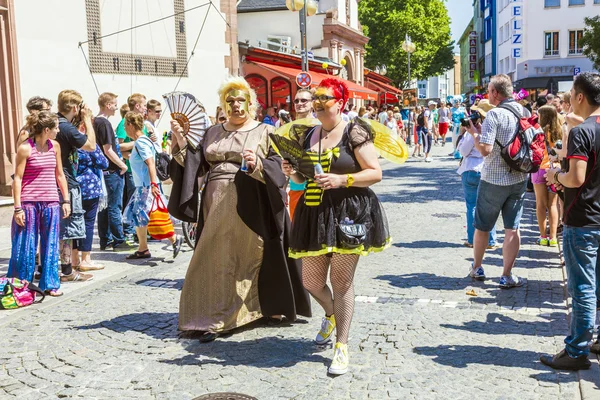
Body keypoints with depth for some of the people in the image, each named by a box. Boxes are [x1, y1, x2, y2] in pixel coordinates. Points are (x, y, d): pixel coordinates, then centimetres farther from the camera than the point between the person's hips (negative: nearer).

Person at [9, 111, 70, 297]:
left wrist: (65, 200, 11)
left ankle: (50, 284, 17)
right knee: (25, 246, 4)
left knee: (50, 246, 7)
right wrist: (18, 208, -11)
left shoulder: (55, 146, 7)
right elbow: (17, 178, -8)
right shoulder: (25, 148, -8)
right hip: (28, 203, -4)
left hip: (51, 203, 4)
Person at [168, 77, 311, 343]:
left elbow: (278, 169, -5)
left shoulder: (265, 133, 4)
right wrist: (181, 142, -4)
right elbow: (198, 165, 8)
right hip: (218, 206, 3)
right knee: (218, 260, 4)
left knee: (254, 256, 3)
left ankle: (270, 306, 22)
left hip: (251, 207, -3)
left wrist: (257, 165, -23)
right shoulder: (213, 133, 15)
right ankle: (215, 318, 9)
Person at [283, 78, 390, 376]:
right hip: (314, 214, 6)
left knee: (341, 282, 1)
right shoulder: (306, 135, 11)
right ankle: (330, 315, 44)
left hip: (349, 214, -5)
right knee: (311, 282, 10)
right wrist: (292, 173, -3)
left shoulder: (354, 133, -6)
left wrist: (341, 179, -20)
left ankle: (341, 346, 17)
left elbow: (375, 173, -9)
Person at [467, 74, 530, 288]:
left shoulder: (494, 115, -17)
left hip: (494, 180, -5)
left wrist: (474, 132, -5)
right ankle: (507, 276, 9)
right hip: (519, 178, 5)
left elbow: (485, 149, -24)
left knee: (482, 226, 13)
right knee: (512, 227, 7)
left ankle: (477, 268, 28)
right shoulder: (525, 112, 4)